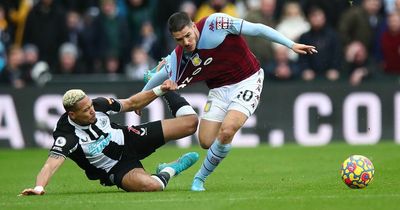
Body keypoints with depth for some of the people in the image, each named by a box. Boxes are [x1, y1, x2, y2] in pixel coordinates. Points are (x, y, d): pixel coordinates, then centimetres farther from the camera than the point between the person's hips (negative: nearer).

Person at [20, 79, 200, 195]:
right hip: (116, 168, -5)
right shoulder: (67, 137, -32)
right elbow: (51, 164, -45)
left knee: (190, 122, -2)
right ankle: (169, 171, 0)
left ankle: (168, 94, 31)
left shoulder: (98, 105, -16)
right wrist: (39, 188, -65)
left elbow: (131, 104, 1)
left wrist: (159, 90, -6)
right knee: (152, 185, -38)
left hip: (129, 139, 5)